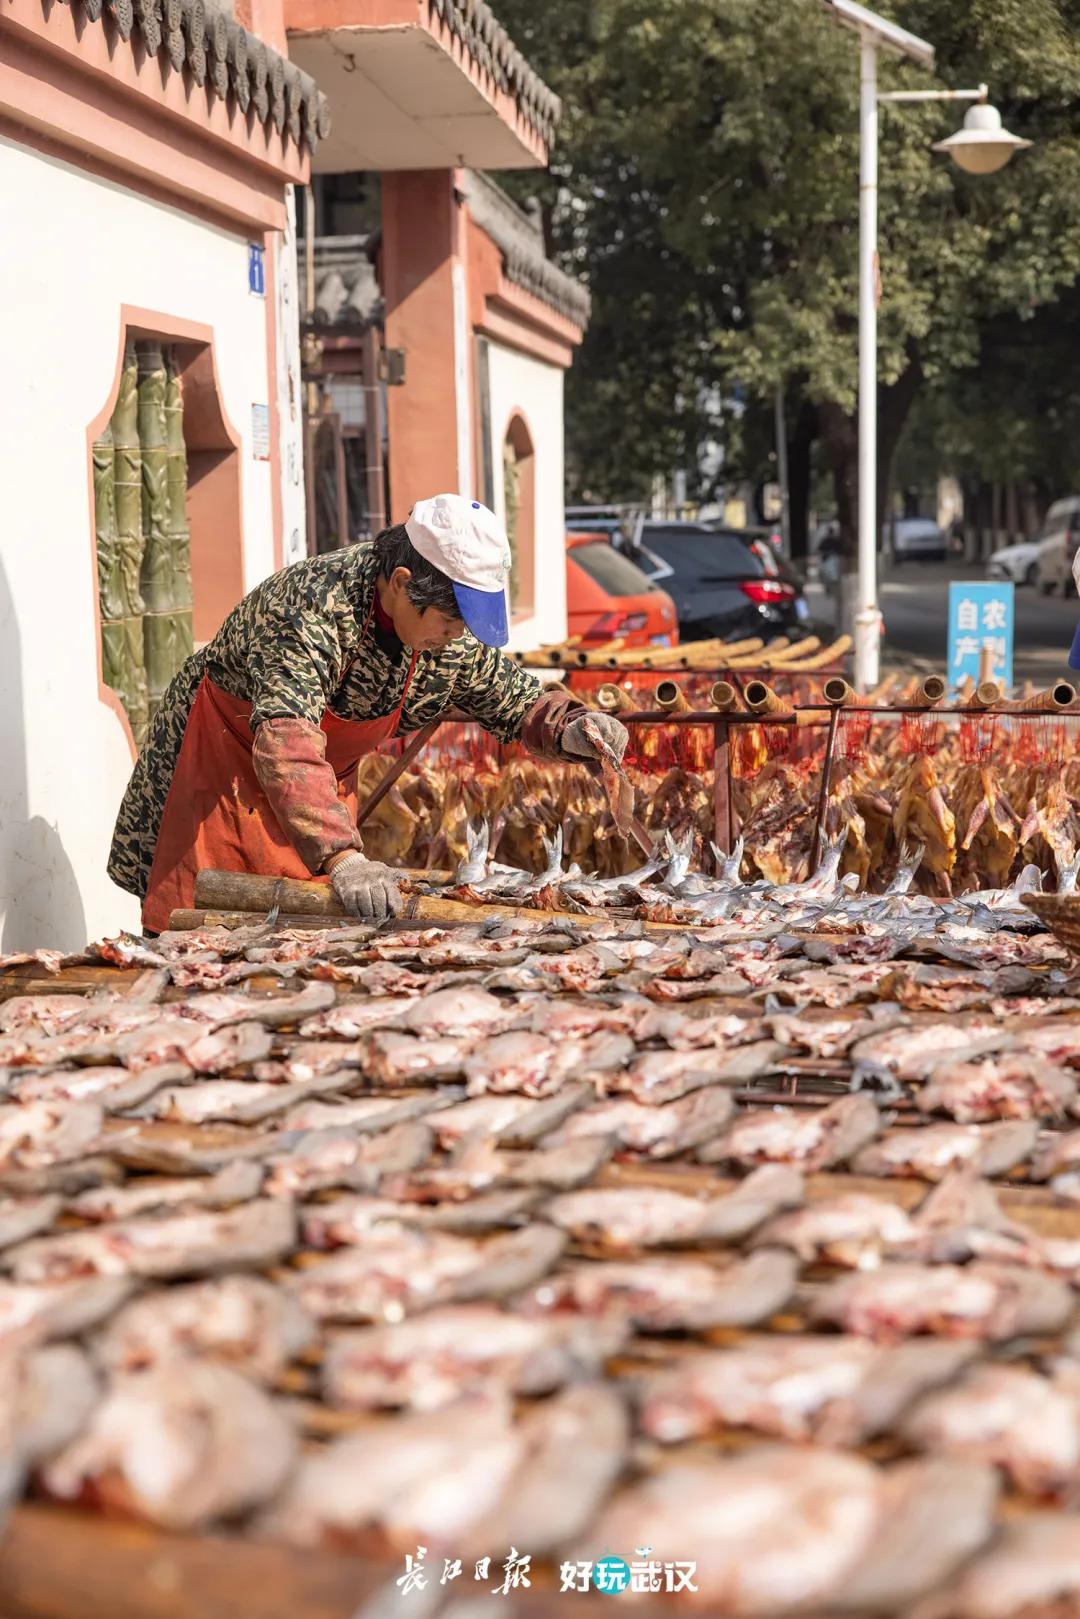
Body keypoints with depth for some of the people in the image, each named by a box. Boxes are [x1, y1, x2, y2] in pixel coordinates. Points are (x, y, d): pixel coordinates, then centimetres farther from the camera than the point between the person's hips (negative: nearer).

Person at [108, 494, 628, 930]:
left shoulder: (454, 638, -13)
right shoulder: (313, 605, -36)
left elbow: (517, 698, 3)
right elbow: (287, 740, -47)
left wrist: (568, 729, -20)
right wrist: (342, 855, -59)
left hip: (324, 778, 6)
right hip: (221, 756, -6)